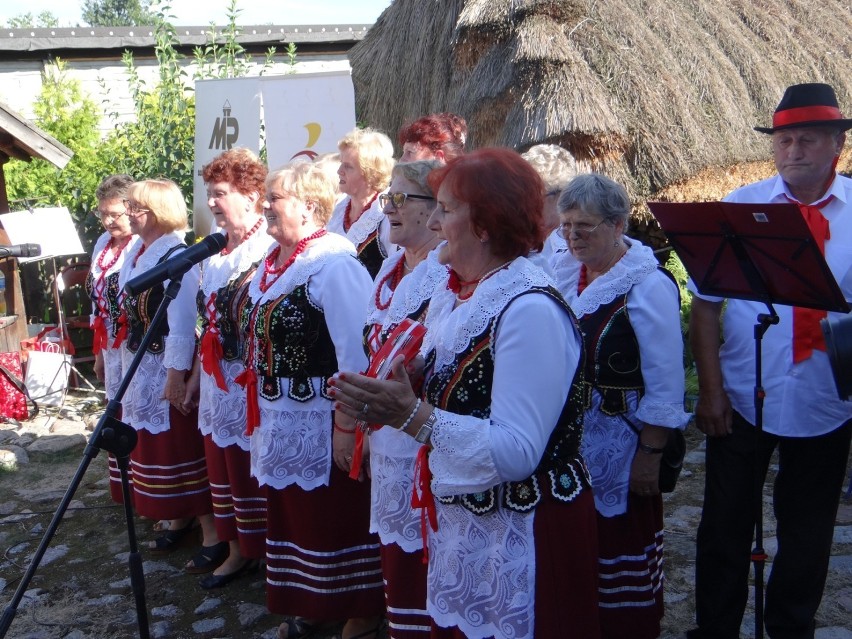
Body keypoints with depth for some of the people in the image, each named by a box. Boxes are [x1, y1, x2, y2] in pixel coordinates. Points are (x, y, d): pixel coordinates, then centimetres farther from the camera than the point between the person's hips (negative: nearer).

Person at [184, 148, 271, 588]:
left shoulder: (270, 249, -14)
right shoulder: (215, 250, 12)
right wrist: (197, 373, 19)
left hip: (250, 382, -9)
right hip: (215, 380, 9)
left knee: (250, 469, 2)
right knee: (222, 466, 16)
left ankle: (261, 549, 17)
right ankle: (237, 548, 29)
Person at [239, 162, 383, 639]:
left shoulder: (334, 263, -18)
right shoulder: (272, 261, 9)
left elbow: (357, 351, -23)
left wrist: (348, 424, -22)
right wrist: (260, 410, 18)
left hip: (322, 420, -9)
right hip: (280, 418, 9)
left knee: (336, 522, 6)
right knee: (292, 516, 19)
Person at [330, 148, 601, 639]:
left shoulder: (531, 310, -23)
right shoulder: (452, 294, 3)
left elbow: (515, 452, -27)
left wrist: (411, 415, -30)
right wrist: (390, 401, -6)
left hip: (519, 539, -8)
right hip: (455, 521, 8)